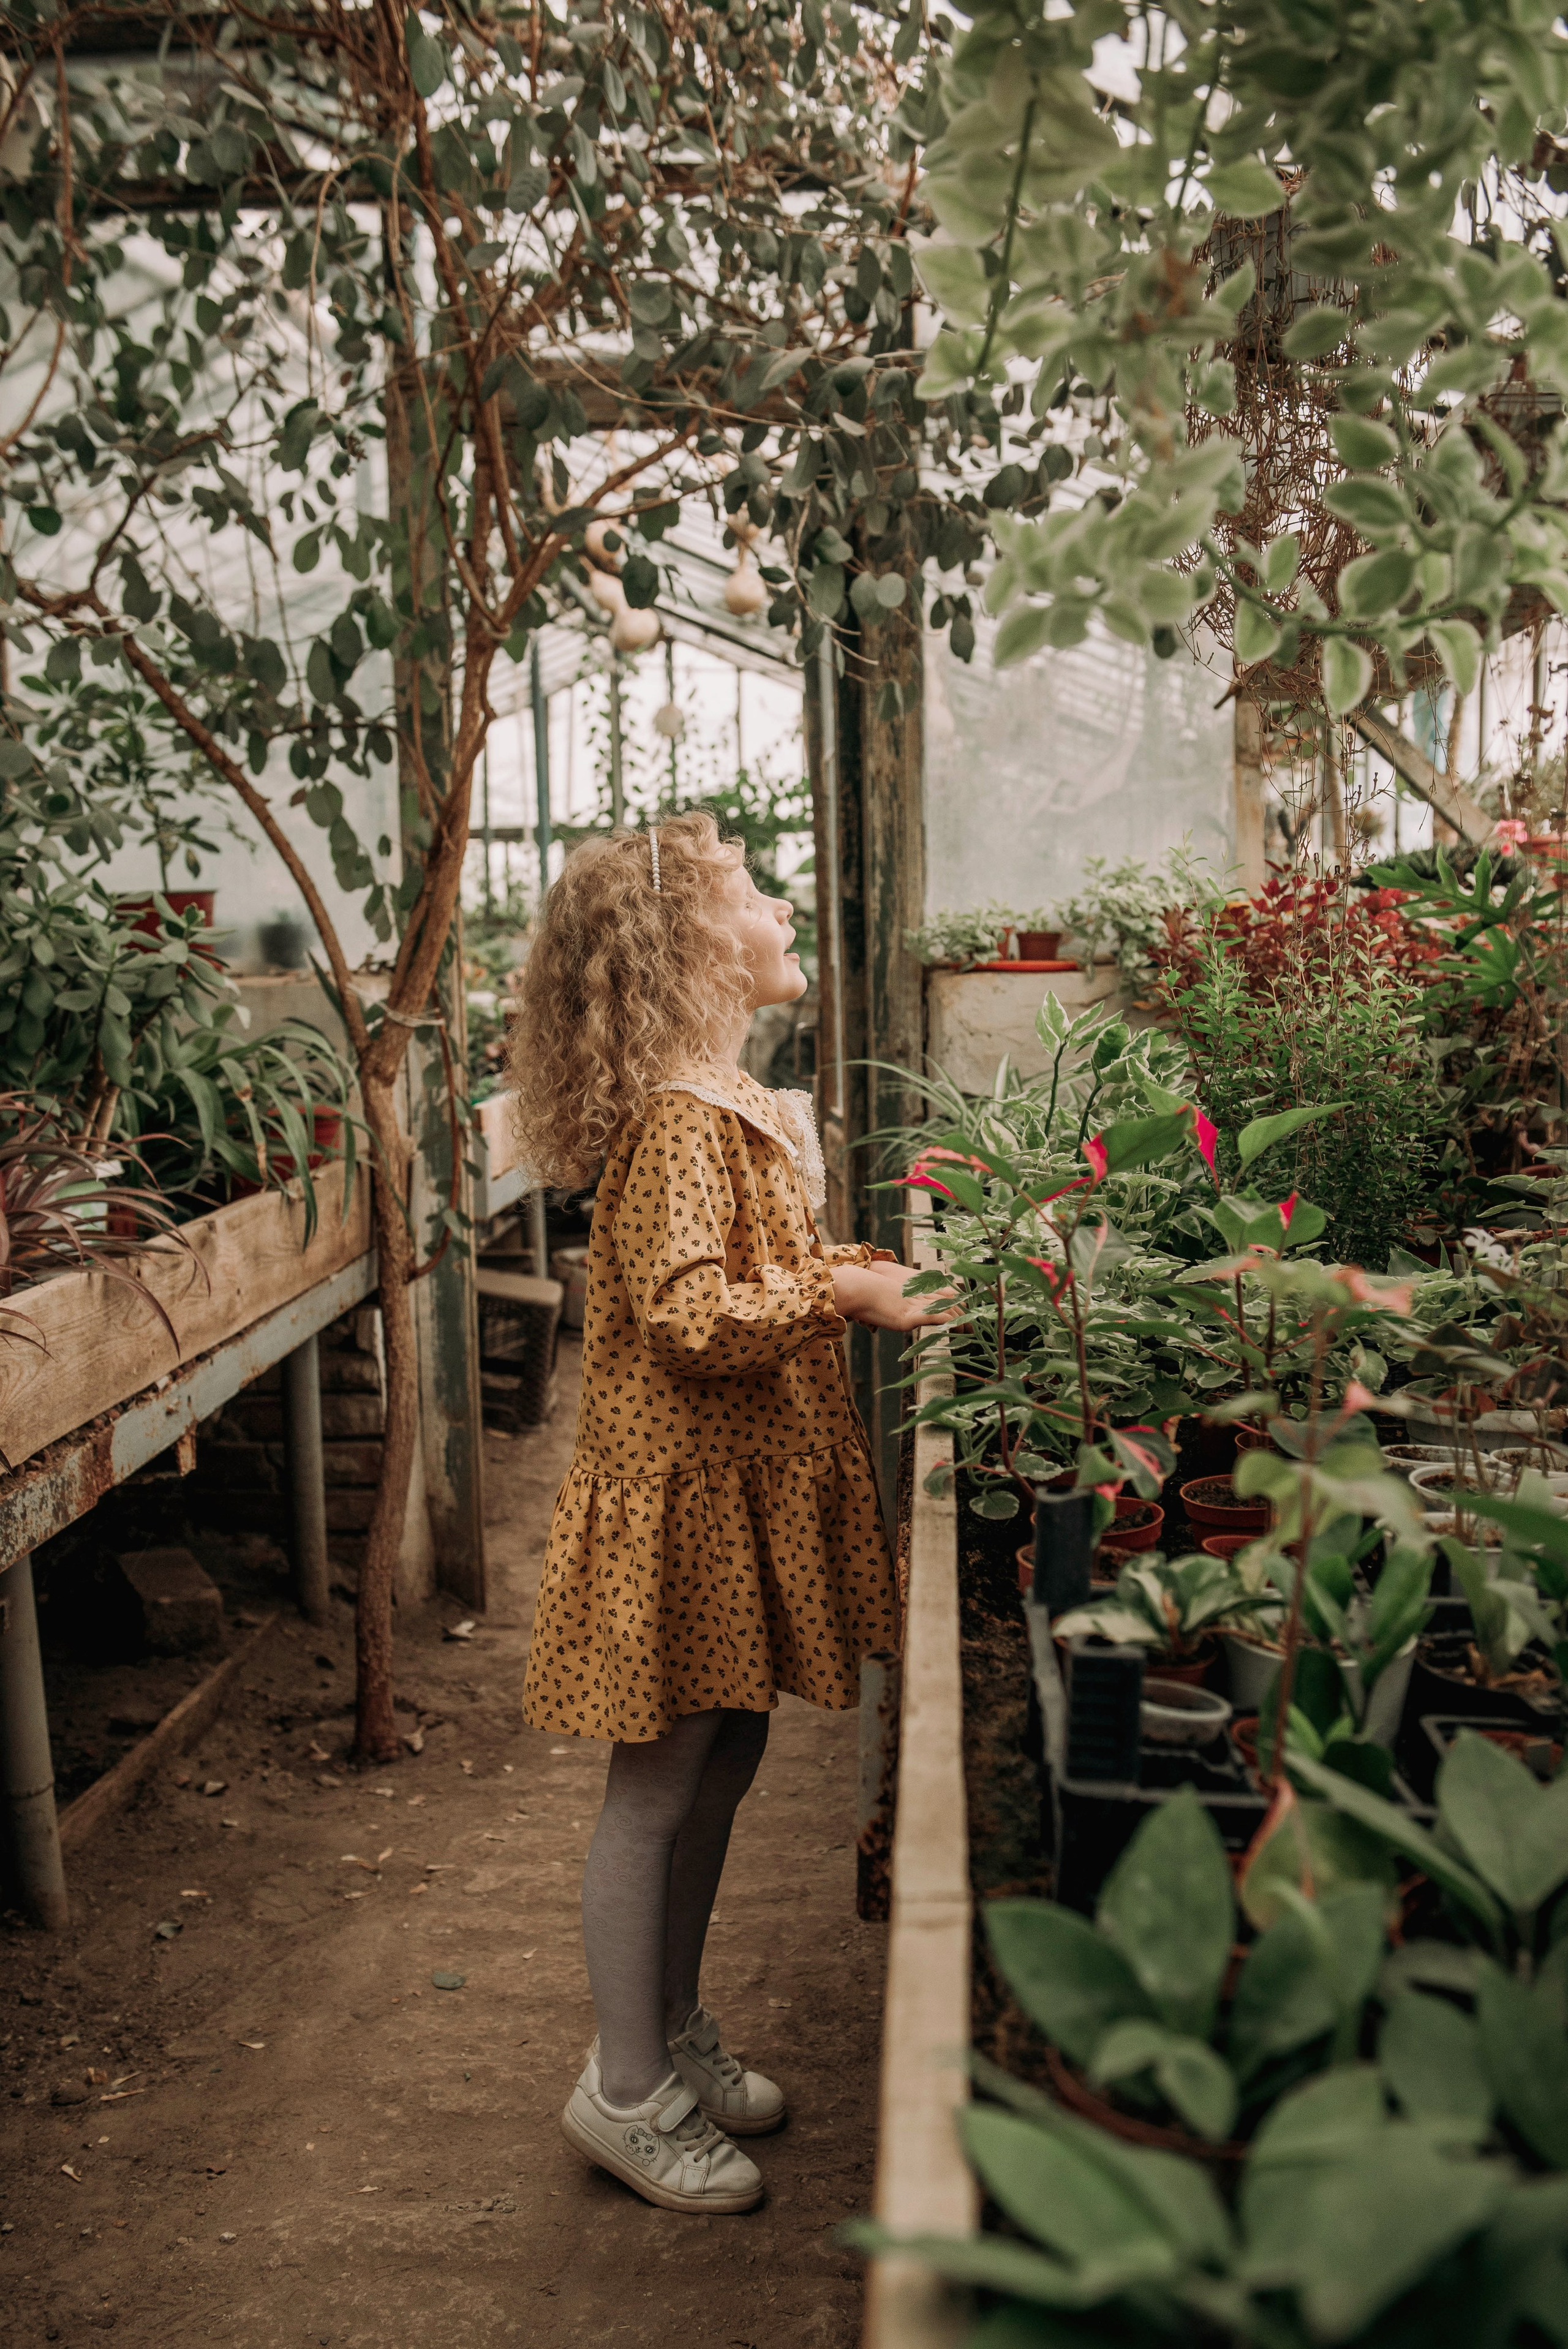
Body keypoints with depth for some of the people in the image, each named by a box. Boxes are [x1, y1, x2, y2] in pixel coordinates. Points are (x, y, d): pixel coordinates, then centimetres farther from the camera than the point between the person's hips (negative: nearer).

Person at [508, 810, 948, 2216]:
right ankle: (627, 2091, 20)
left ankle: (677, 2032, 35)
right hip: (680, 1492, -9)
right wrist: (842, 1291, -24)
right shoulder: (681, 1122, -21)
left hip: (743, 1485, 10)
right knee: (658, 1787, 4)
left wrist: (853, 1267, 8)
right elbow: (688, 1316, -27)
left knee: (723, 1764, 18)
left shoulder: (737, 1105, 11)